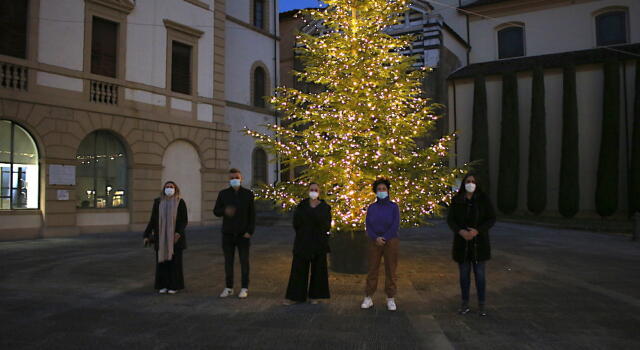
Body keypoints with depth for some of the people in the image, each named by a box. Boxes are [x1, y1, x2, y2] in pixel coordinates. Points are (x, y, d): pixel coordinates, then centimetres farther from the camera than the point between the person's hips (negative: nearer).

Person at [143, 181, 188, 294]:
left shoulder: (180, 202, -3)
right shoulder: (158, 202, 3)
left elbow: (184, 220, -5)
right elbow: (153, 220, 6)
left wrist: (179, 232, -20)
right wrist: (147, 235, 1)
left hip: (174, 237, -2)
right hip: (161, 237, 2)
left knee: (174, 260, 1)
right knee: (162, 260, 4)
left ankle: (174, 286, 12)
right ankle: (163, 285, 16)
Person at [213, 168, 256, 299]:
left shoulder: (248, 194, 1)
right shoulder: (223, 194, 5)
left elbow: (252, 214, 0)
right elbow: (216, 211, 4)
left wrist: (250, 231, -9)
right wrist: (225, 211, -18)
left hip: (243, 234, -2)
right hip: (228, 233, 2)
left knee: (244, 261, 3)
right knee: (228, 261, 8)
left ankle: (245, 288, 12)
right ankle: (229, 288, 18)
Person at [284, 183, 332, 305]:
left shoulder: (325, 207, 2)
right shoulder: (302, 205, 4)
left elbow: (326, 225, -8)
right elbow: (296, 223, -1)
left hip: (319, 243, 0)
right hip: (303, 242, 0)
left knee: (318, 269, 5)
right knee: (299, 268, 2)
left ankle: (314, 295, 18)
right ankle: (294, 296, 9)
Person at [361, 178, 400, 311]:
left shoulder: (393, 207, 1)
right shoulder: (371, 208, 7)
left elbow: (395, 225, -6)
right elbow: (368, 225, 2)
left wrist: (384, 238, -14)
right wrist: (376, 238, -13)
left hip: (390, 241, -2)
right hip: (375, 242, 2)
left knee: (390, 270, 2)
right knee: (372, 269, 3)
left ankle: (391, 299, 11)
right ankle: (368, 298, 9)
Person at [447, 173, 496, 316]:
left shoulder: (483, 199, -6)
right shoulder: (456, 200, -2)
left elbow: (492, 219, -7)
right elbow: (450, 220, -3)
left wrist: (477, 231, -21)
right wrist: (461, 231, -22)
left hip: (479, 242, -1)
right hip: (462, 242, 1)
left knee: (480, 273, 4)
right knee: (464, 273, 8)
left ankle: (481, 305, 18)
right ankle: (465, 304, 20)